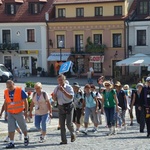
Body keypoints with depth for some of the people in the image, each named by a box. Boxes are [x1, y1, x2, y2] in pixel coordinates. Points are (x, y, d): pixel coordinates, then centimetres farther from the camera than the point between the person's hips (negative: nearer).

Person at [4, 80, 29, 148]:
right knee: (11, 128, -4)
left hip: (19, 112, -3)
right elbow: (6, 102, 12)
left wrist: (26, 111, -9)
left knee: (23, 126, 12)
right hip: (10, 113, 3)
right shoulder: (6, 92, 1)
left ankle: (26, 137, 36)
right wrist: (6, 111, 13)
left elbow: (25, 101, -8)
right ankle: (11, 143, 0)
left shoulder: (20, 90, -12)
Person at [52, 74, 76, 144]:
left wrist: (63, 90, -27)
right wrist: (54, 95, -13)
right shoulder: (57, 88, 7)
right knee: (62, 124, 3)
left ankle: (73, 134, 21)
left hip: (68, 106, -4)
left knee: (69, 123, -10)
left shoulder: (69, 87, -7)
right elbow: (54, 99, 9)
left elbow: (71, 97, -21)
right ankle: (64, 140, 11)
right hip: (61, 107, 4)